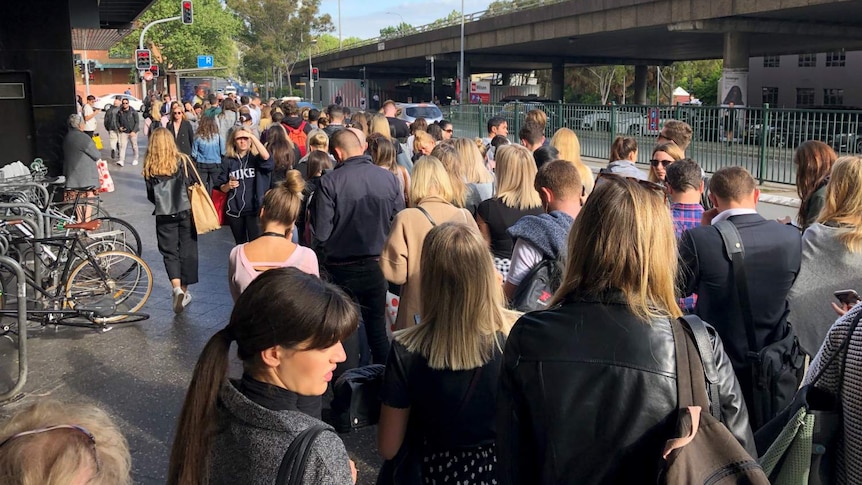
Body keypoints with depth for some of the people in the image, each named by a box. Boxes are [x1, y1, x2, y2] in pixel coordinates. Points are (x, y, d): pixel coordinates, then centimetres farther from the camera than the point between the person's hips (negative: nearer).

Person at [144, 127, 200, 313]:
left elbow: (150, 195, 3)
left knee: (169, 252, 8)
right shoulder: (183, 160, -7)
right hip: (186, 211, 0)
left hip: (164, 215, 0)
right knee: (187, 251, 11)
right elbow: (196, 185, -1)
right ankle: (184, 291, 18)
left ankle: (176, 287, -13)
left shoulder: (149, 167, -4)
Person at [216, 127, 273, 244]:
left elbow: (266, 157, -26)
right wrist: (228, 186, -14)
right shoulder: (228, 161, 4)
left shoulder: (256, 158, -1)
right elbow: (221, 188, 9)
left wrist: (252, 136, -22)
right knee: (240, 245, 16)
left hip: (254, 209, -3)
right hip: (234, 210, 3)